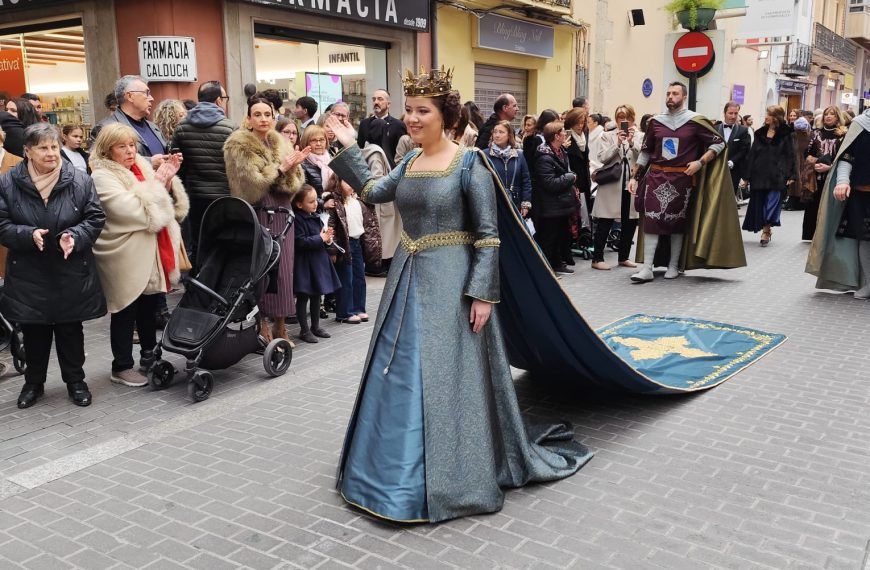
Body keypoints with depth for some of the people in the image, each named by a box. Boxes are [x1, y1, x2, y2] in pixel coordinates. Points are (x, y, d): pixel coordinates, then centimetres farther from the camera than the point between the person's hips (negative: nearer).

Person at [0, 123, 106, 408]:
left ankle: (75, 381, 27)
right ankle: (33, 382, 31)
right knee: (34, 331, 13)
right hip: (29, 275, 1)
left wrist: (74, 237, -20)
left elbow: (95, 218, -3)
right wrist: (28, 234, -21)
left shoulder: (79, 180, -5)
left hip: (71, 273, 0)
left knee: (70, 329, 12)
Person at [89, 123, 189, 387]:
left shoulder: (142, 166, 10)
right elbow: (129, 208, -24)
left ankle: (149, 355, 32)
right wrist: (155, 182, -19)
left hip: (152, 253, 7)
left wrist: (168, 179, -3)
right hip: (126, 258, -7)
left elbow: (166, 204, 13)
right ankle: (121, 367, 14)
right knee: (126, 311, 2)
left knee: (150, 307, 17)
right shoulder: (102, 177, -12)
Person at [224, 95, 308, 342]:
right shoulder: (239, 146, -5)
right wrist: (280, 168, -12)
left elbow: (295, 183, 5)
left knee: (282, 268, 5)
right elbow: (252, 183, -14)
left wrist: (291, 168, -15)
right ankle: (261, 324, 6)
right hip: (257, 215, -5)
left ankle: (280, 324, 14)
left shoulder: (280, 143, 11)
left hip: (281, 213, 5)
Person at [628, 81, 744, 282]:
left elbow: (718, 143, 0)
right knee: (650, 220, -7)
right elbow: (645, 152, 14)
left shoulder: (695, 121, -2)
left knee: (678, 223, 7)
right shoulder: (656, 121, 8)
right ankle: (647, 269, -6)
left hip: (682, 179, -2)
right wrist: (635, 177, 8)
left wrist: (700, 162, -13)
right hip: (656, 177, 2)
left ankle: (674, 265, 19)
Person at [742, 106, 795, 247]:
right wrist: (748, 175, 3)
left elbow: (790, 155, -3)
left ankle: (766, 231, -3)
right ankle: (767, 230, 20)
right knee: (759, 203, 6)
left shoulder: (785, 134, 0)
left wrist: (790, 175, -10)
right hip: (759, 174, 4)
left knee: (772, 203, -8)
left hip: (776, 175, -4)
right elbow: (752, 154, 8)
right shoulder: (760, 133, 10)